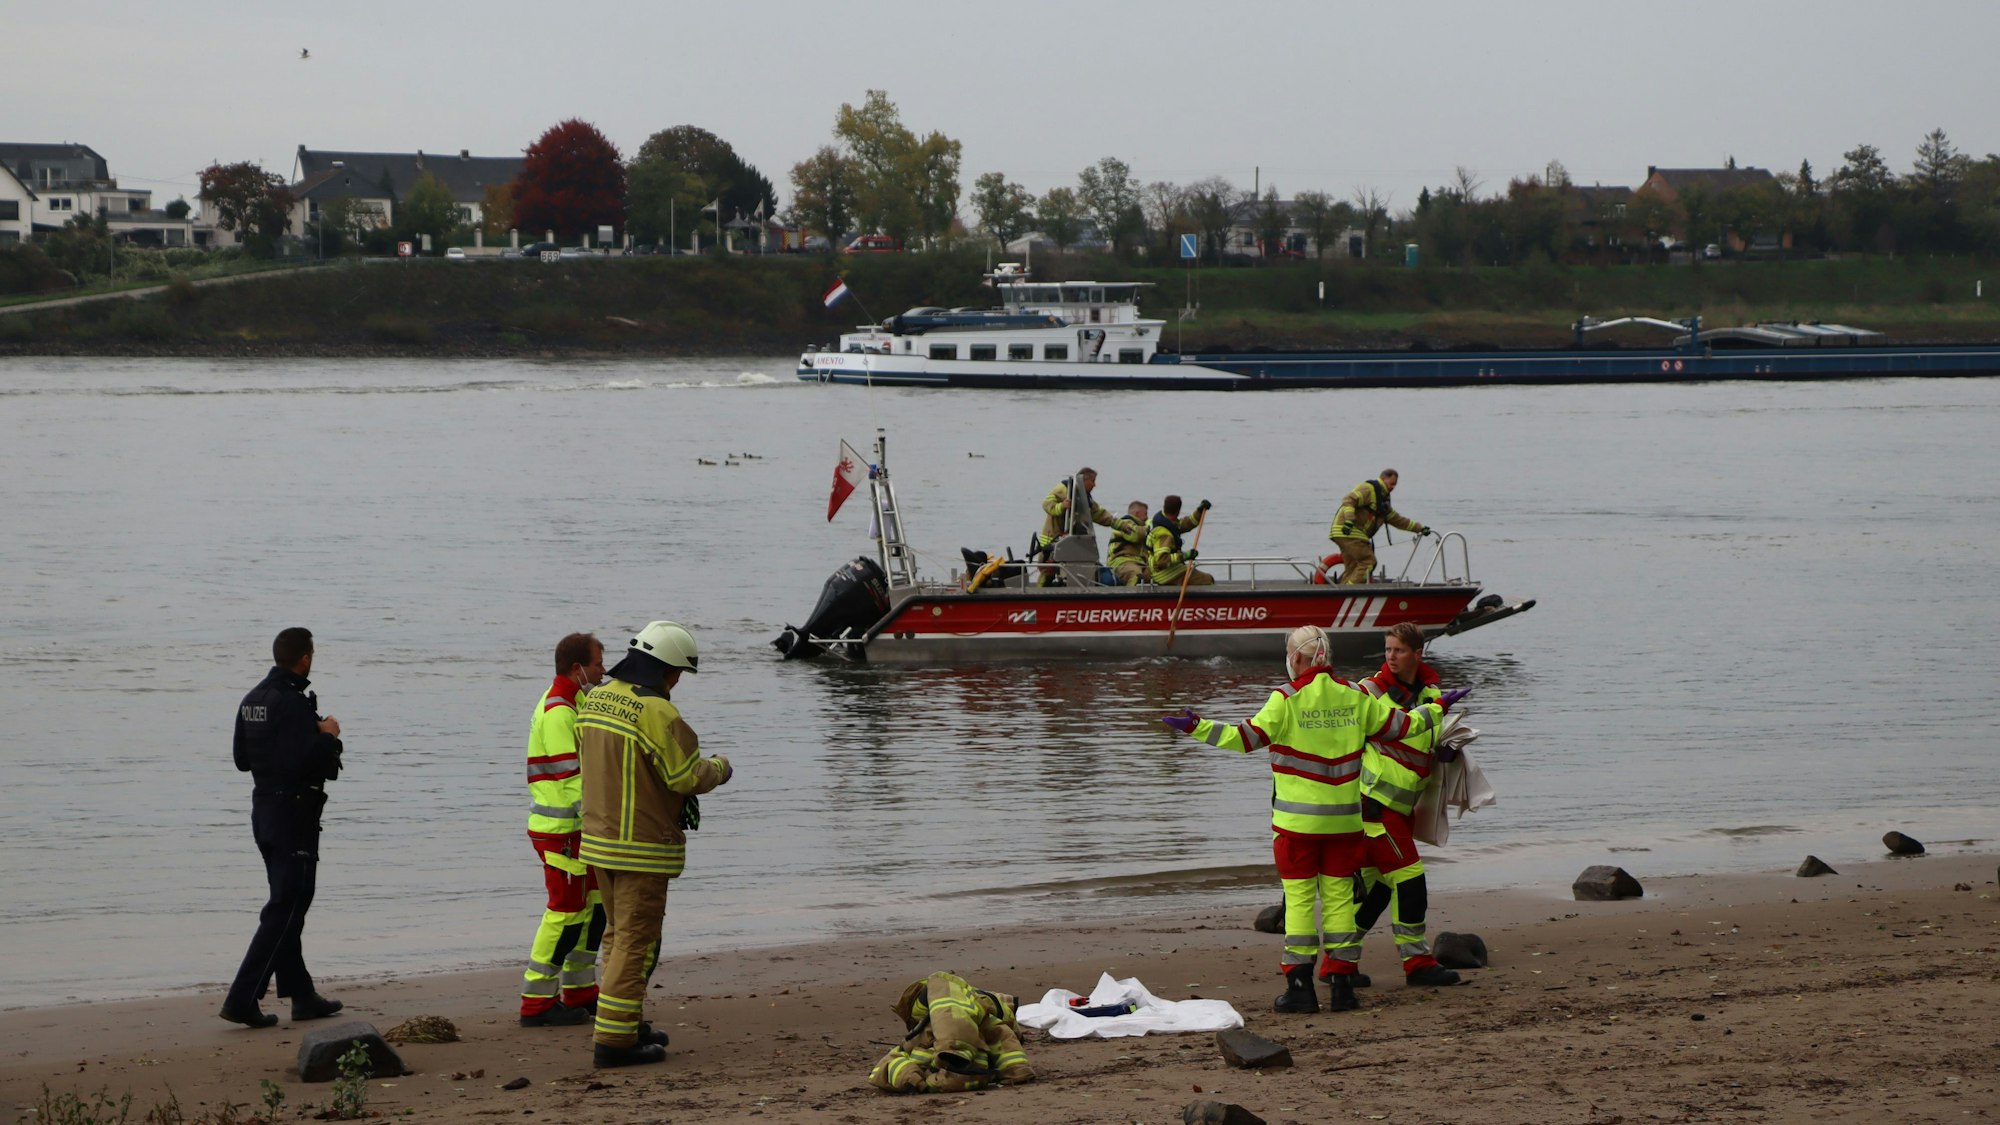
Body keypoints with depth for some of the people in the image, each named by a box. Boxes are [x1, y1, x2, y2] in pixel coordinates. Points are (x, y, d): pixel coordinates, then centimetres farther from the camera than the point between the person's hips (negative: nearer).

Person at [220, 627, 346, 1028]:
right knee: (285, 909, -6)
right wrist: (328, 735, -9)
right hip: (294, 813, -9)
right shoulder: (294, 704, -19)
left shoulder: (252, 700, 9)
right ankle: (242, 999, -12)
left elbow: (242, 759, 15)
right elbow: (309, 762, -28)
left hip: (263, 810, 10)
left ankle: (301, 995, 23)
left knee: (286, 905, 17)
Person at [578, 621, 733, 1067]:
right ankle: (615, 1039, -3)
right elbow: (689, 777, -18)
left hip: (598, 839, 8)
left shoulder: (593, 700, 5)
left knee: (619, 934, 19)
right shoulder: (656, 712, -20)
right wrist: (720, 768, 3)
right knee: (635, 941, -3)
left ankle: (627, 1025, 27)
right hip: (643, 846, -8)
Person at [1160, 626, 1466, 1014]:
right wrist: (1438, 709, 30)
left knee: (1299, 897, 0)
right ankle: (1342, 985, 7)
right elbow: (1401, 725, 13)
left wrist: (1197, 727, -12)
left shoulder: (1287, 700, -9)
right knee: (1340, 897, 8)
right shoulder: (1355, 698, 4)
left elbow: (1248, 738, -14)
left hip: (1297, 819, -4)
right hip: (1343, 819, 4)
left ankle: (1300, 986, -2)